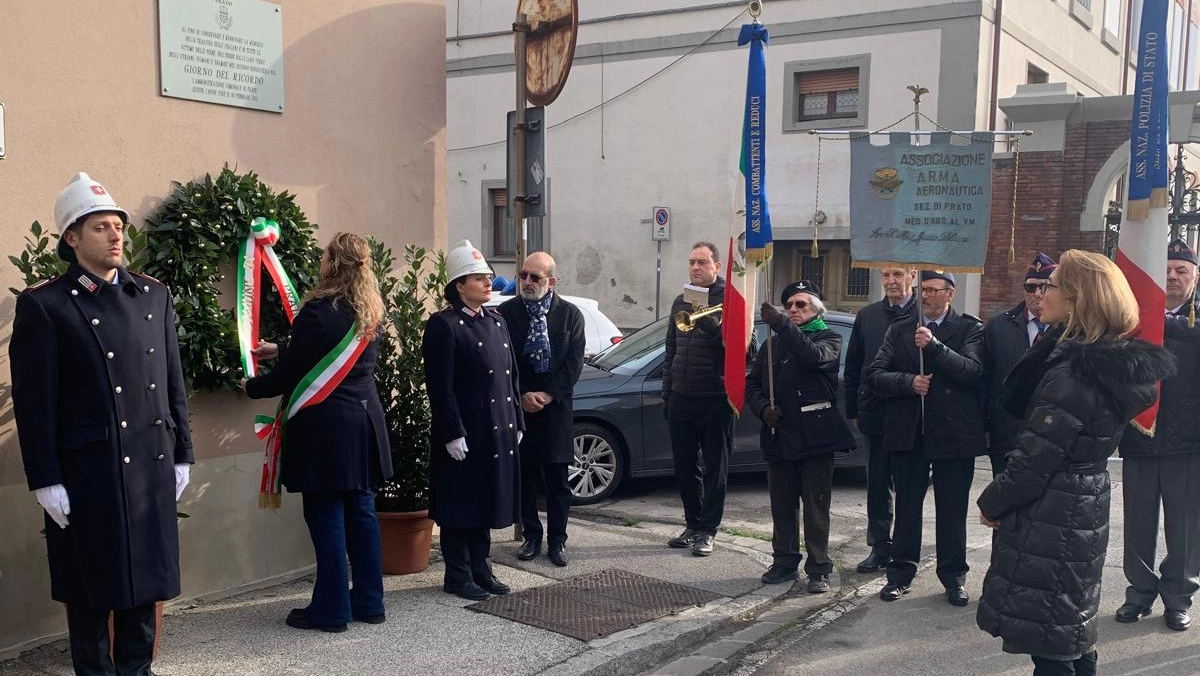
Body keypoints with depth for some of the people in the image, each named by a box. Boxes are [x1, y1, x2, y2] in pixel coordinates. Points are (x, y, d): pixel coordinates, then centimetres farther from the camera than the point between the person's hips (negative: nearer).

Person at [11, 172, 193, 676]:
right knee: (90, 585, 8)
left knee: (145, 577, 13)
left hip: (150, 465, 4)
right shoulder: (43, 305, -5)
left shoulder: (154, 296, 8)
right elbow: (34, 403, -7)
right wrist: (45, 481, -10)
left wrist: (181, 455, 9)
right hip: (84, 470, -4)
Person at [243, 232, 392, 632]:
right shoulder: (370, 312, 8)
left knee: (326, 517, 1)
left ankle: (331, 609, 10)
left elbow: (291, 376, -11)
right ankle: (369, 601, 22)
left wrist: (251, 387, 8)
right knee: (361, 512, 13)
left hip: (324, 427, -7)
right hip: (364, 423, 8)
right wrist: (280, 350, 29)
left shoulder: (317, 311, -16)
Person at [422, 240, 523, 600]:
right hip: (464, 434, -7)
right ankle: (457, 577, 14)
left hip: (498, 433, 7)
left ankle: (482, 571, 26)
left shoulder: (496, 320, 13)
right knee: (461, 506, 3)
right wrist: (453, 433, -18)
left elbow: (511, 376, 16)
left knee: (487, 503, 15)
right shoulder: (443, 325, -10)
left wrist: (516, 422, 12)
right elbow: (440, 387, -15)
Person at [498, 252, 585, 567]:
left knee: (557, 479, 5)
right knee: (524, 477, 7)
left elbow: (574, 361, -2)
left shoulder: (570, 314, 2)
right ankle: (531, 536, 19)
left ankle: (557, 540, 16)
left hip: (555, 407, 0)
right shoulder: (506, 312, 0)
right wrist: (521, 396, -10)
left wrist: (548, 395, -11)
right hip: (518, 407, 0)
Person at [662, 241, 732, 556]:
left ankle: (707, 530, 12)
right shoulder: (681, 301, 12)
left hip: (715, 400, -6)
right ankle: (693, 525, 23)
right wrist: (667, 393, 15)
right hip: (681, 398, 6)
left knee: (714, 469, 4)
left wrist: (712, 325, -30)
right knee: (685, 468, 12)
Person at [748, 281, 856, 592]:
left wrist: (781, 323, -28)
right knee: (782, 505, 11)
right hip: (779, 435, 5)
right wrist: (763, 407, -7)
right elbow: (752, 383, 14)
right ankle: (785, 562, 22)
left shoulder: (828, 338, 3)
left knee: (816, 506, 0)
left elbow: (815, 356, -21)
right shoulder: (773, 344, 17)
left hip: (815, 435, -4)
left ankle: (818, 568, 7)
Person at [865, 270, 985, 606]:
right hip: (908, 431, 3)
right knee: (906, 507, 11)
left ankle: (953, 576, 20)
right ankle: (901, 573, 22)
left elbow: (973, 371, -16)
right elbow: (875, 375, 2)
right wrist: (908, 381, -15)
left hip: (954, 432, -2)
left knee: (952, 511, 7)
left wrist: (934, 345, -24)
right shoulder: (899, 330, 9)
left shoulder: (970, 329, 0)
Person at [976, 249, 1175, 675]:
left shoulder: (1074, 374, -24)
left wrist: (992, 503, -10)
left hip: (1051, 520, -10)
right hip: (1082, 510, 10)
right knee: (1071, 632, 22)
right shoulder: (1112, 361, 5)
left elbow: (1033, 462, -20)